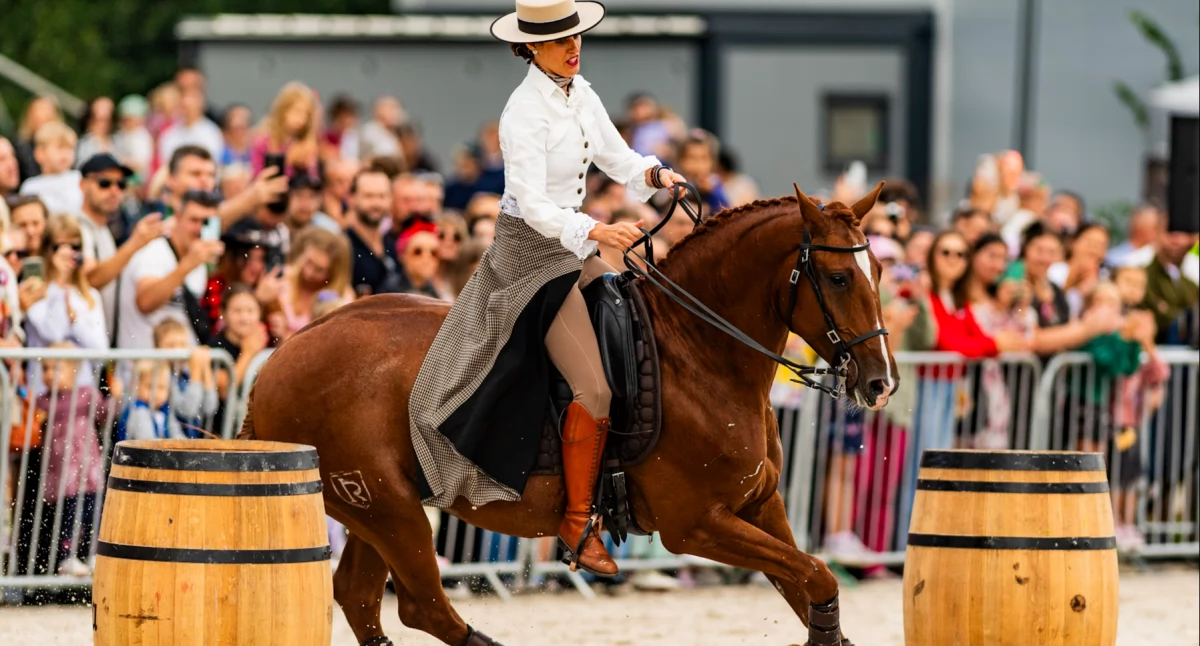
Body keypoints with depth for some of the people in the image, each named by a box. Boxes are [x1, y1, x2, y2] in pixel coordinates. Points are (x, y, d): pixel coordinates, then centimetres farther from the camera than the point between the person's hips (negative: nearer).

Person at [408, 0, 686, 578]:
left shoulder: (581, 95, 6)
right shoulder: (525, 112, -20)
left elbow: (617, 159, 12)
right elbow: (533, 205, -27)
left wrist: (655, 175, -9)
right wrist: (594, 232, -40)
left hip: (570, 244, 9)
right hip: (530, 252, -9)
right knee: (594, 386, -14)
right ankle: (578, 522, -6)